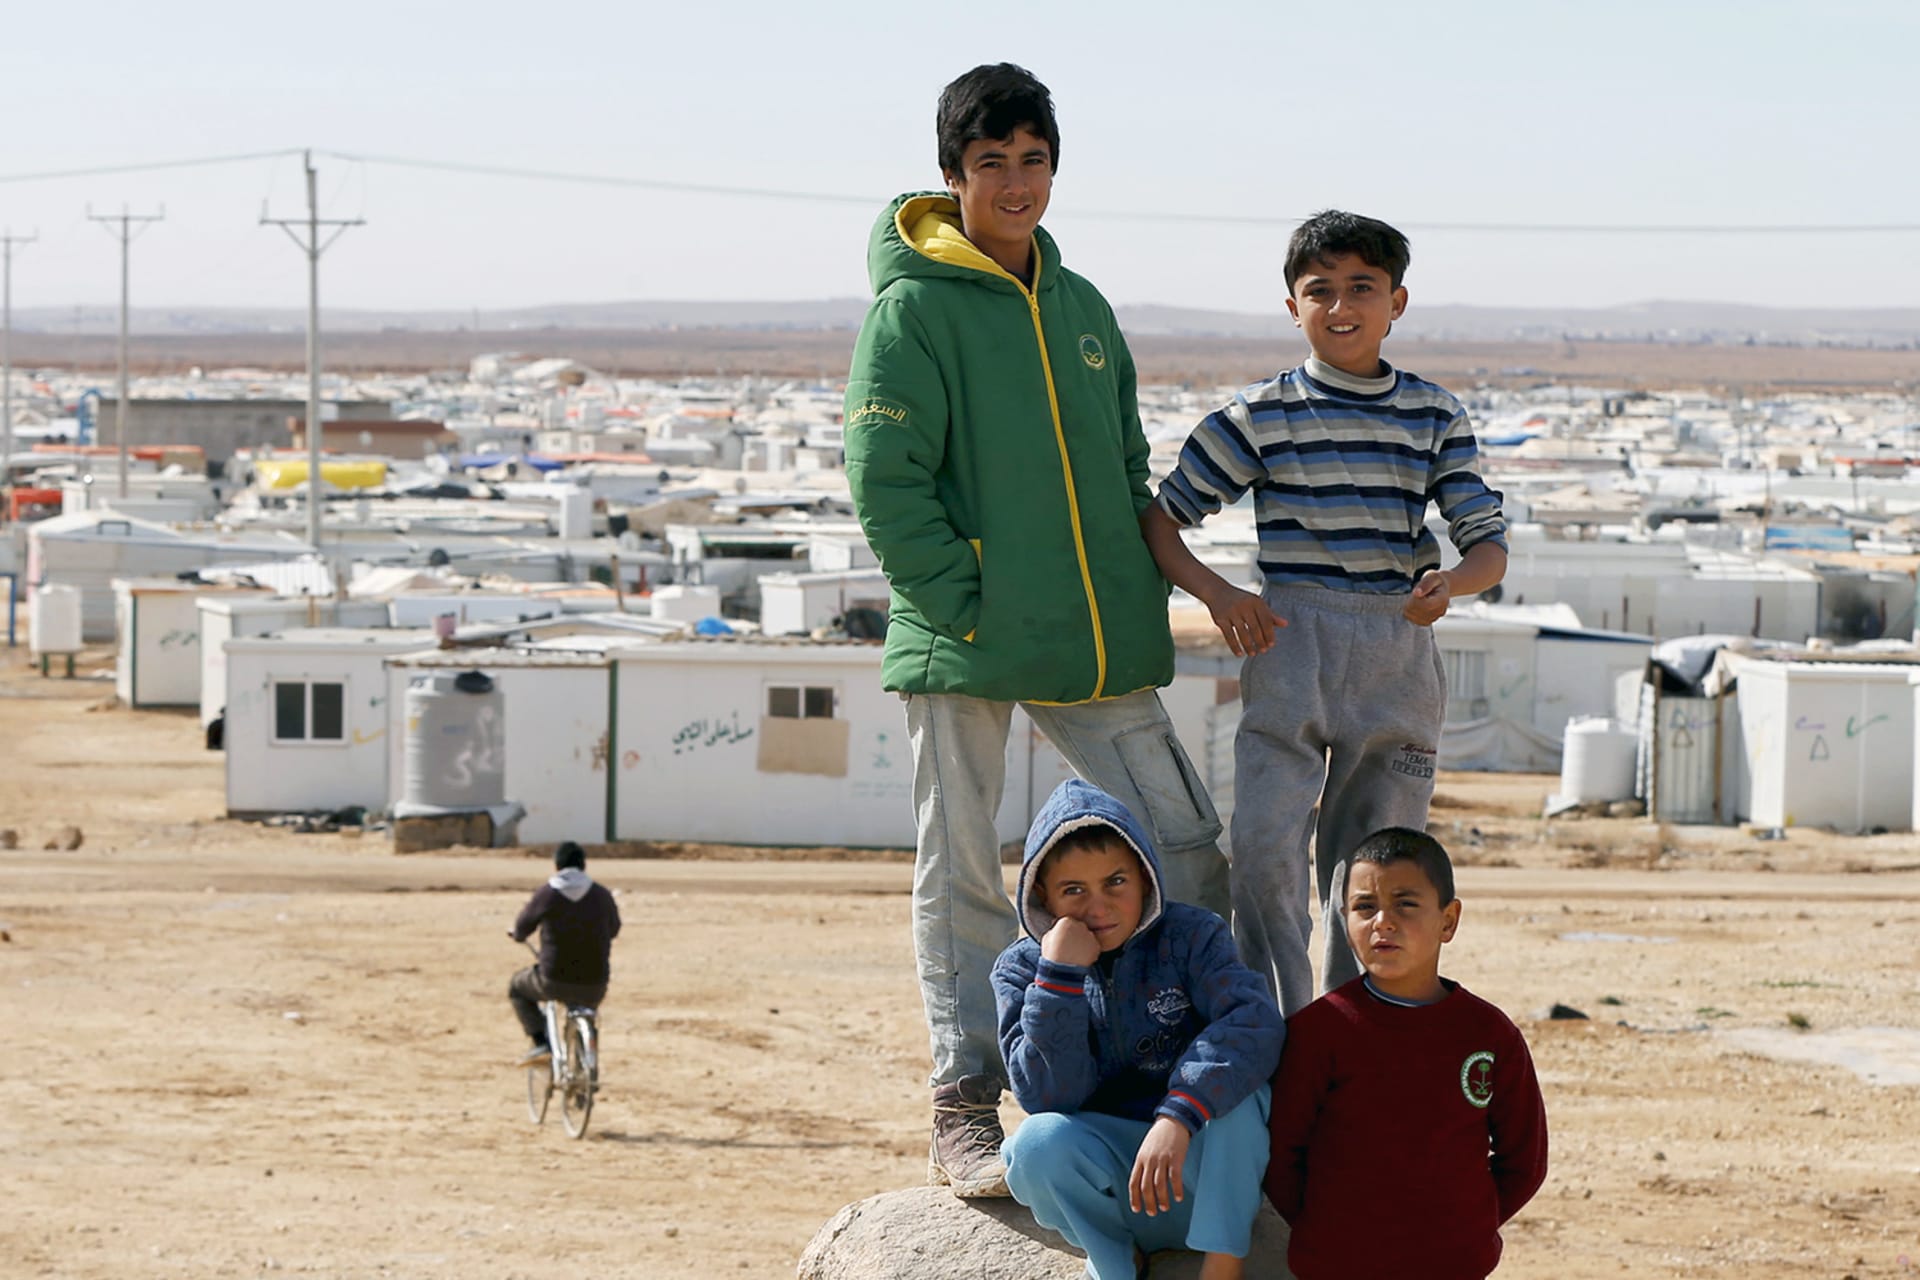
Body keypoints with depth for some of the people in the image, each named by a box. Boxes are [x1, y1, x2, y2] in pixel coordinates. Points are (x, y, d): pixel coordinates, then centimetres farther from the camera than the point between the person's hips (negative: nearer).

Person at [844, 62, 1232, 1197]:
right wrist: (960, 605, -16)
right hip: (964, 647, -5)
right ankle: (966, 1116, 6)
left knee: (1190, 849, 2)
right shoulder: (914, 308, -4)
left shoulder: (1082, 309, 14)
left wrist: (1145, 604, 9)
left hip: (1102, 651, 5)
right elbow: (885, 480, -10)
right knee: (961, 880, 1)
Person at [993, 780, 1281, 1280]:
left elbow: (1256, 1022, -26)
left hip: (1199, 1168, -1)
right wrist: (1060, 976, -24)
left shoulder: (1189, 935, -5)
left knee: (1232, 1084, -30)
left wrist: (1177, 1117, -40)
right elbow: (1049, 1097, -14)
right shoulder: (1022, 969, -2)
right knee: (1037, 1142, -31)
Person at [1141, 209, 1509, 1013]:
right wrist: (1216, 593, -13)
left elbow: (1489, 545, 3)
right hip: (1291, 643, -2)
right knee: (1266, 847, -14)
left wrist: (1451, 582, -20)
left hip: (1399, 649, 2)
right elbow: (1158, 518, 4)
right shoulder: (1261, 416, 1)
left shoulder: (1435, 418, 8)